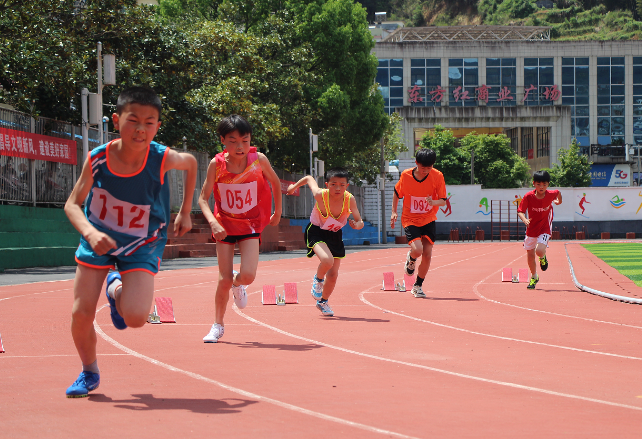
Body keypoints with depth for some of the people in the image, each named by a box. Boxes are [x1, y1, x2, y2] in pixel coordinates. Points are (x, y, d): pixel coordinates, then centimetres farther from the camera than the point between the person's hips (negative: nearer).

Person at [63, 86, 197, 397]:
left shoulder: (162, 158, -22)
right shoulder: (97, 159, -21)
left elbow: (191, 162, 2)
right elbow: (72, 204, -12)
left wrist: (185, 213, 5)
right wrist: (90, 232, -32)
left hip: (141, 246, -1)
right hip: (98, 240, 1)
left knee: (135, 317, -20)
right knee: (81, 314, -4)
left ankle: (117, 290, 18)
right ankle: (89, 373, 26)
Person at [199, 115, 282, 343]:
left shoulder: (258, 160, -15)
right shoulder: (216, 164, -16)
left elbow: (275, 182, 4)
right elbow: (203, 198, -12)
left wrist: (277, 213, 11)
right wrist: (213, 222, -29)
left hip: (251, 225, 0)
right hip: (224, 225, 0)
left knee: (248, 275, -18)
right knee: (224, 279, -3)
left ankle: (238, 284, 20)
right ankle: (218, 325, 18)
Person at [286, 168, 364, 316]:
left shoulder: (350, 199, -22)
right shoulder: (320, 195, -28)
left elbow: (360, 221, -14)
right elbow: (309, 179, -9)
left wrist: (357, 225, -38)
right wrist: (294, 187, 8)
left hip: (335, 235, 3)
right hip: (316, 232, -3)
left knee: (333, 274, 8)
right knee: (327, 260, -32)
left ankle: (323, 302, 37)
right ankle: (318, 280, 3)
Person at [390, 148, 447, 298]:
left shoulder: (437, 176, -13)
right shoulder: (405, 176, -13)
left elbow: (444, 200, -9)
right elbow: (397, 193, 7)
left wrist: (433, 202, -30)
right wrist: (394, 211, 1)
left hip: (429, 220, 2)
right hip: (410, 220, -2)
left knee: (427, 254, -4)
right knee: (417, 250, -22)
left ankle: (418, 286, 19)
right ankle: (410, 259, 18)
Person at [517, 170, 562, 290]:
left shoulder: (551, 194, -16)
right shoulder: (528, 196, -19)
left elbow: (558, 192, 8)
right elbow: (520, 211, -15)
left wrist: (559, 201, 27)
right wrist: (524, 219, -35)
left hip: (545, 229, -1)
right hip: (531, 229, 2)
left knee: (540, 251, -23)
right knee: (530, 254, 7)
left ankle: (543, 258, 16)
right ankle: (534, 277, 30)